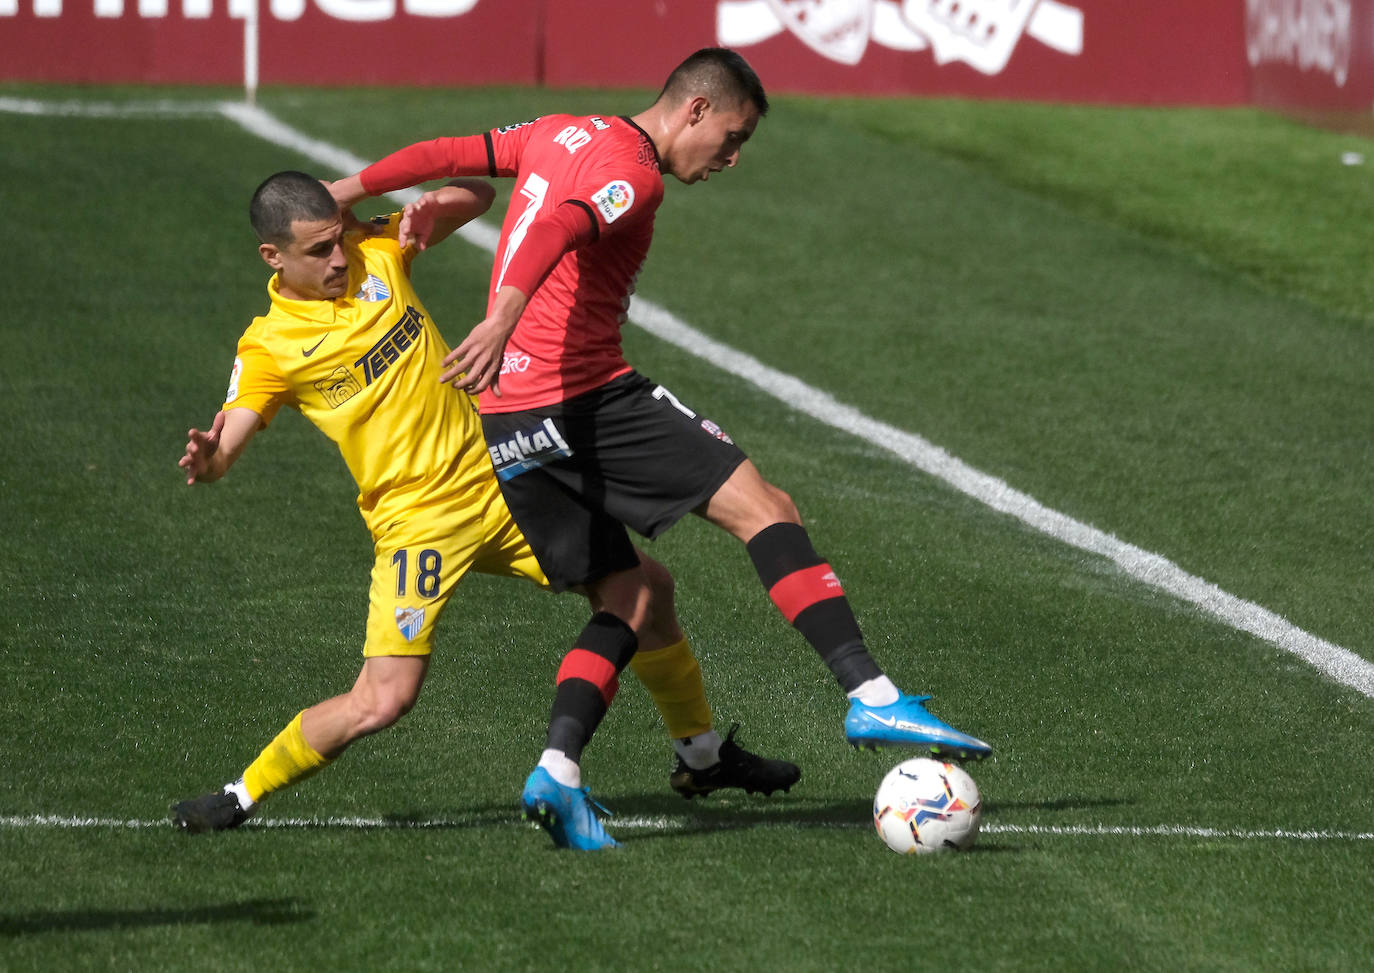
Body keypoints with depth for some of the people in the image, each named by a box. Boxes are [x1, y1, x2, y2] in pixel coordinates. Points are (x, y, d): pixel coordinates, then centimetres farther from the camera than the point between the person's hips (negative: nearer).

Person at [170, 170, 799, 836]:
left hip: (496, 479, 6)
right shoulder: (268, 349, -11)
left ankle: (702, 755, 31)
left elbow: (477, 195, 14)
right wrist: (205, 461, -42)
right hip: (417, 520, -6)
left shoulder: (376, 251, 2)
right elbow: (225, 447, -18)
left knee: (648, 587, 9)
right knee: (383, 700, -19)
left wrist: (432, 208, -8)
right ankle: (241, 796, 2)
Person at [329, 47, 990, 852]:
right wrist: (505, 319, -42)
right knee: (764, 509, -8)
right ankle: (872, 698, -18)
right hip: (587, 393, -9)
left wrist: (353, 189, 32)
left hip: (506, 421, 9)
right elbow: (554, 229, -28)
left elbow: (450, 154, 23)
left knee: (627, 598, 13)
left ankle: (558, 770, -5)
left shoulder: (561, 134, 18)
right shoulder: (632, 176, -9)